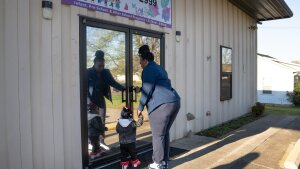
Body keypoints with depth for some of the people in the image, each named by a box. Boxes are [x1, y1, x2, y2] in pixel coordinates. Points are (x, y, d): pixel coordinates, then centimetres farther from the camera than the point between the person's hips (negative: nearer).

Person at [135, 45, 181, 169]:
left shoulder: (148, 70, -4)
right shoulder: (159, 68, 24)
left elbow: (147, 91, -8)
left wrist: (140, 108, 3)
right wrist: (140, 89, 44)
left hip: (162, 105, -9)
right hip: (175, 102, 9)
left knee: (158, 135, 3)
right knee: (165, 133, 17)